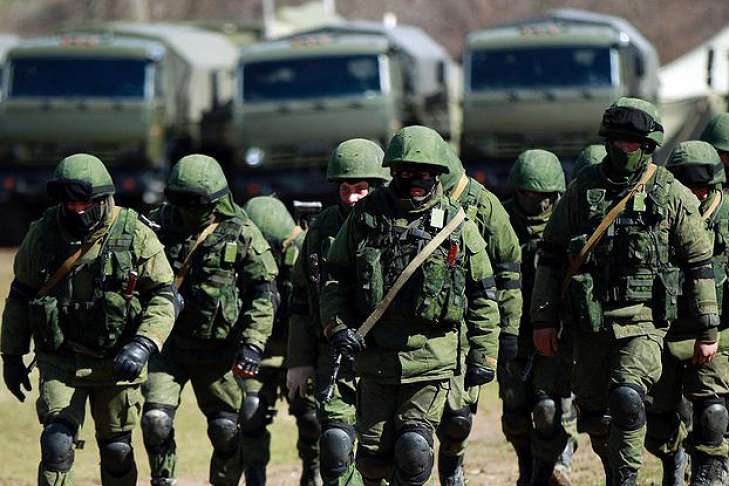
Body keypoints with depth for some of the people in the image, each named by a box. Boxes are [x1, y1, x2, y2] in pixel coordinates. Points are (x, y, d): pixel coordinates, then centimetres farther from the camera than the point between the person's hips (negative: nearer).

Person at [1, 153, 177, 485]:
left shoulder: (135, 235, -9)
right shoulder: (42, 233, -3)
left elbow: (163, 296, -7)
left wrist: (142, 345, -22)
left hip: (116, 364, 0)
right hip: (59, 362, 0)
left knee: (117, 451, 9)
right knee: (57, 444, -13)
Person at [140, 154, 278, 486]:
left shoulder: (241, 235, -5)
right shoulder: (159, 224, 0)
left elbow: (263, 294, -4)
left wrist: (252, 345, -13)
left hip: (217, 349, -1)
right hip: (167, 344, 1)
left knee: (226, 429, 3)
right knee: (156, 419, -12)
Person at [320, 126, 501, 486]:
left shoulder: (458, 226, 4)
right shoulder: (365, 216, 6)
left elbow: (483, 297, 9)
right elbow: (334, 278, 12)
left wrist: (483, 355, 5)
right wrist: (337, 326, -2)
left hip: (432, 361, -2)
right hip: (375, 358, 2)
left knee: (413, 449, -12)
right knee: (372, 456, 4)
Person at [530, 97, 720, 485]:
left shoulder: (673, 196, 0)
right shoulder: (583, 189, 6)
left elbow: (699, 265, 4)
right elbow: (551, 255, 10)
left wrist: (707, 332, 3)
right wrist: (543, 319, 5)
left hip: (643, 321, -3)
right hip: (590, 322, 3)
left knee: (627, 399, -24)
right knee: (594, 416, 8)